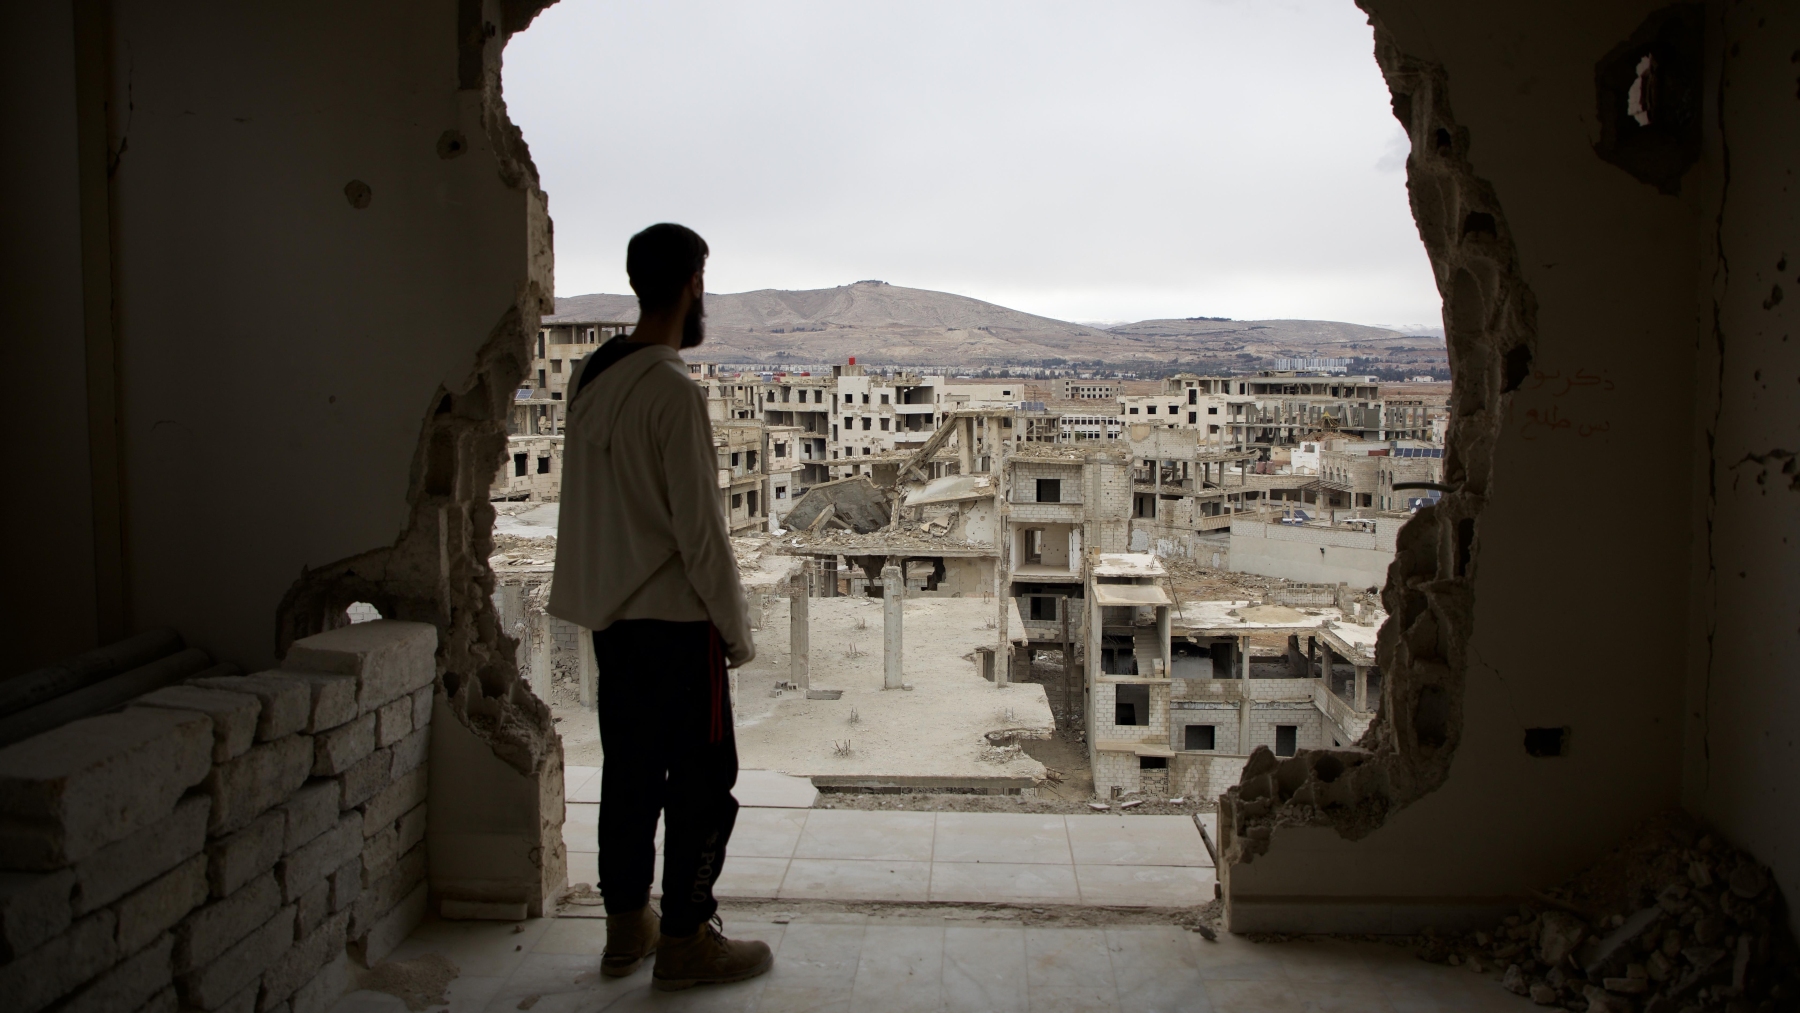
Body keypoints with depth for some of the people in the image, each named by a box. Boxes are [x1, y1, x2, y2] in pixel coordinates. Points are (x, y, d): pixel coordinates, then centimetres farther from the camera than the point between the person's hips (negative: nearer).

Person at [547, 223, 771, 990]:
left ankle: (626, 927, 24)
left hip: (608, 611, 8)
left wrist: (607, 588, 18)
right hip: (673, 617, -8)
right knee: (703, 779, 3)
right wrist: (737, 631, -9)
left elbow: (592, 502, 12)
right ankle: (685, 937, 11)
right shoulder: (674, 391, -18)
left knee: (629, 771, 15)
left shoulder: (590, 377, 7)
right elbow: (699, 529, -18)